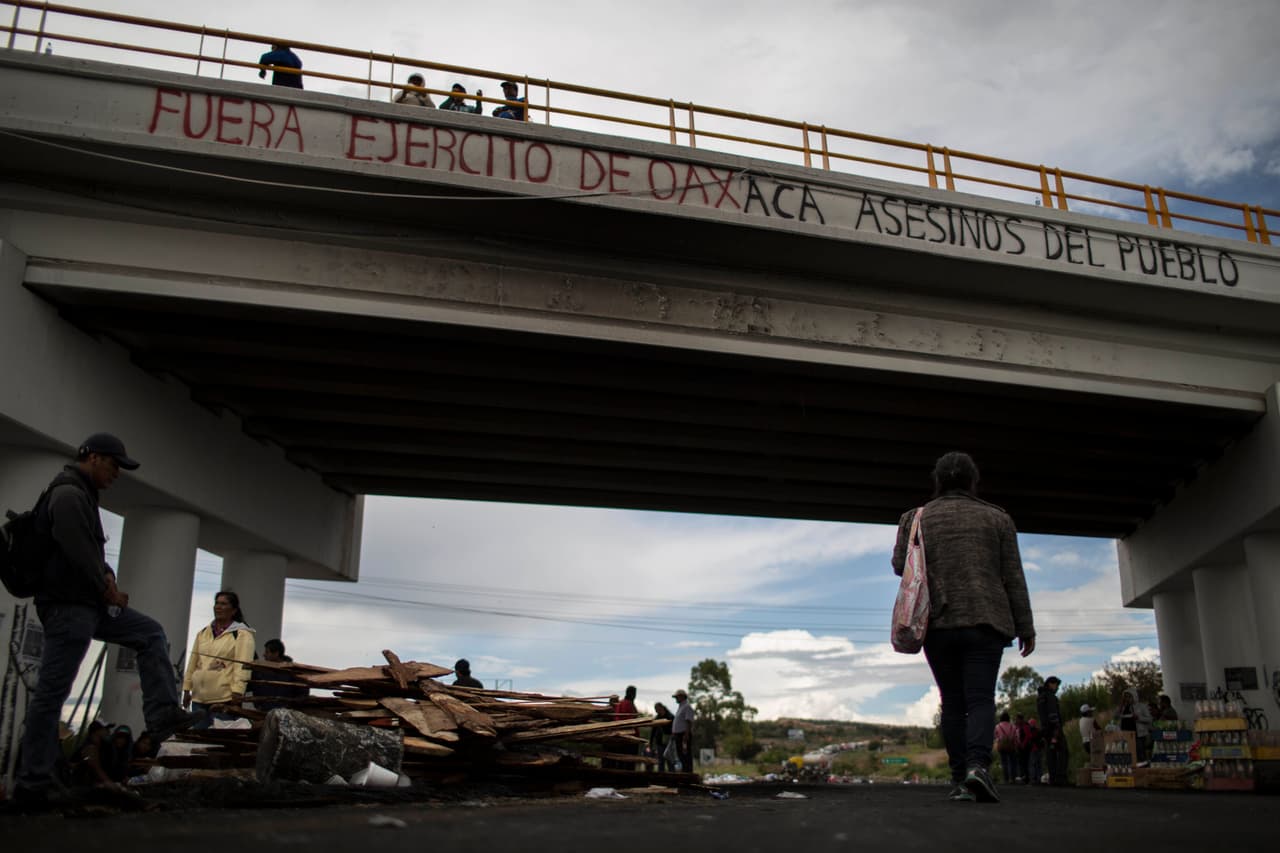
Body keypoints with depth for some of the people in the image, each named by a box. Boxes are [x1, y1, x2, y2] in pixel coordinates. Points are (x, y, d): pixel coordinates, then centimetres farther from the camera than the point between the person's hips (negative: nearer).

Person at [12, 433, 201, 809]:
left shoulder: (82, 495, 18)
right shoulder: (68, 493, -14)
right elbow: (77, 551, -22)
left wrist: (107, 577, 5)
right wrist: (108, 591, -9)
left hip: (87, 602, 10)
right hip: (67, 606, -10)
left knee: (150, 633, 11)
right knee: (51, 692, -6)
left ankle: (163, 714, 3)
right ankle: (32, 784, 0)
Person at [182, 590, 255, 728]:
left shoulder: (242, 634, -5)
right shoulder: (203, 633, 17)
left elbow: (243, 666, -13)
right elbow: (192, 663, 18)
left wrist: (237, 692, -21)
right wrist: (187, 689, 14)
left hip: (224, 698, -7)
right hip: (199, 697, 7)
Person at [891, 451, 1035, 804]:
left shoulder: (916, 518, 7)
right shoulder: (996, 518, 6)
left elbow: (900, 565, 3)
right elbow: (1013, 577, 5)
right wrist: (1025, 628, 8)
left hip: (937, 625, 1)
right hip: (985, 621, -1)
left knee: (952, 702, 8)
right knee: (981, 698, -3)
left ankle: (960, 780, 4)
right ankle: (978, 764, -25)